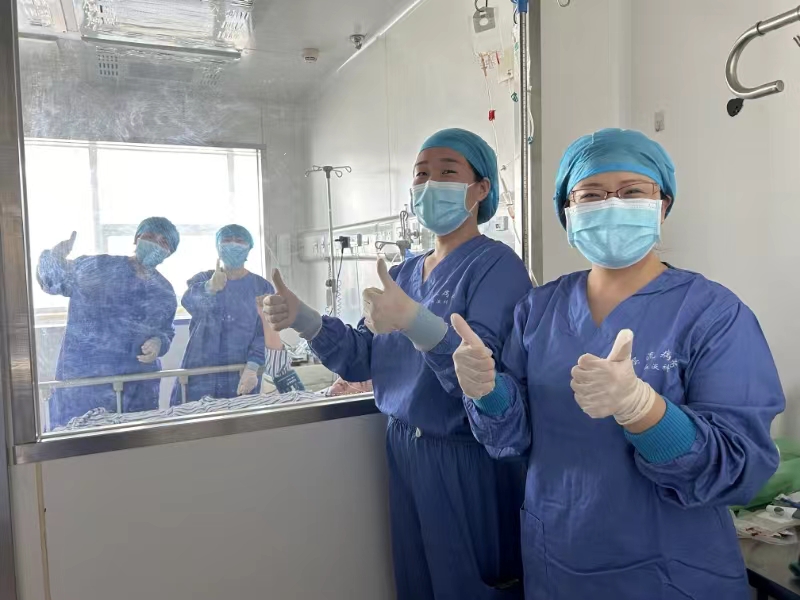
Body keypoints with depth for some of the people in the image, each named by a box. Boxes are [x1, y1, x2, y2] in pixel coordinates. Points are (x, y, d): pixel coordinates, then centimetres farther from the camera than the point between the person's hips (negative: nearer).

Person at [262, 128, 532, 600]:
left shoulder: (496, 265, -13)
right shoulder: (404, 273, 9)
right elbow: (363, 360, 6)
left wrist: (414, 320, -39)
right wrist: (303, 319, -7)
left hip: (469, 459, -6)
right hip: (404, 450, 7)